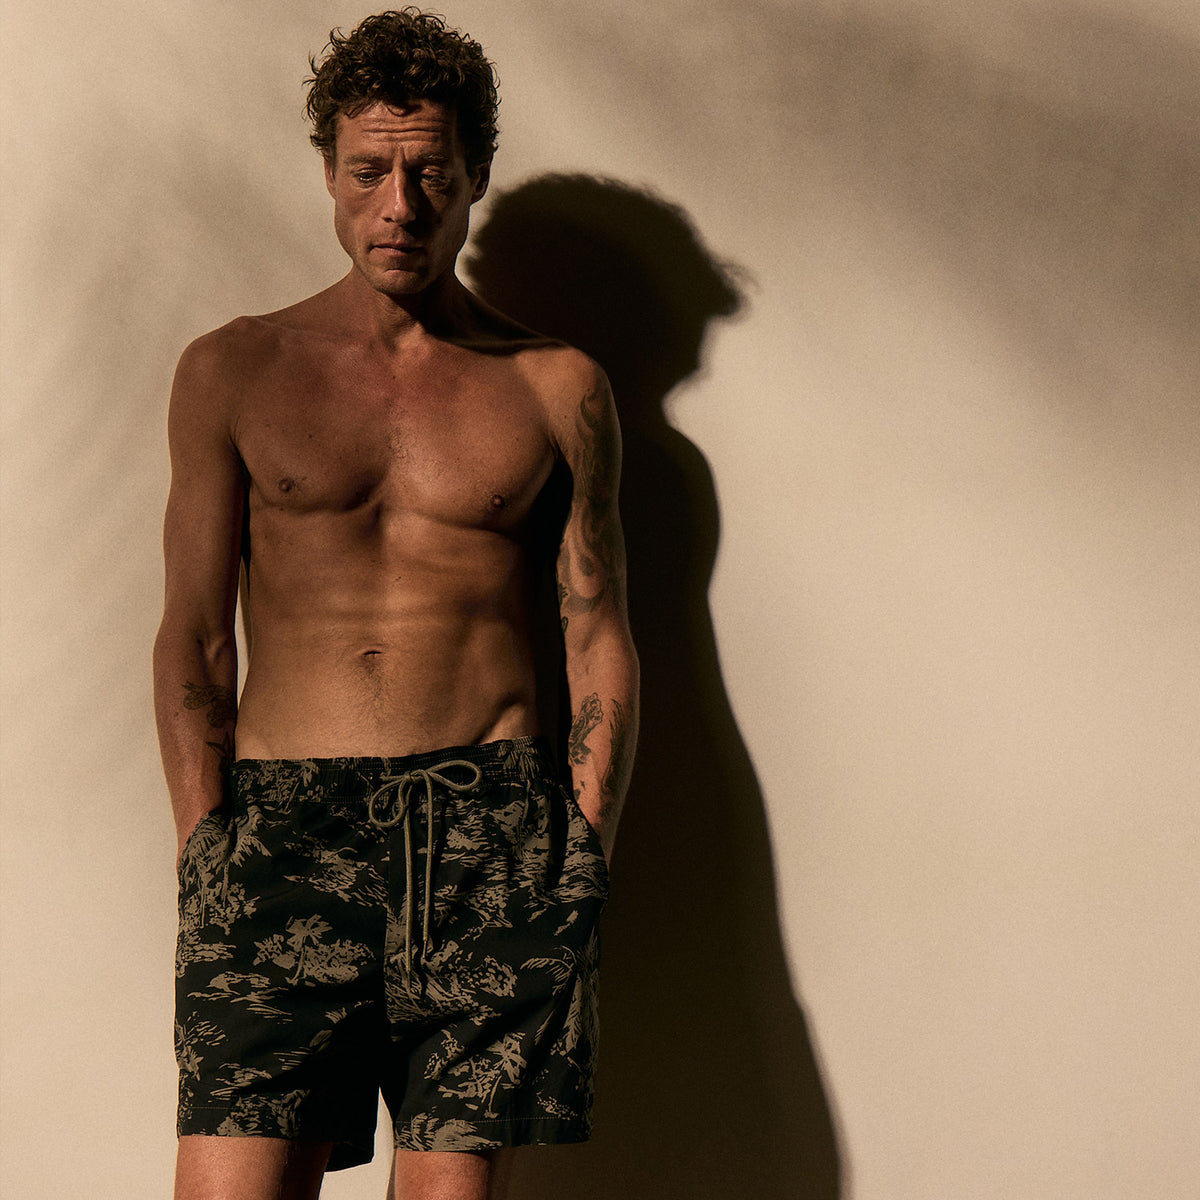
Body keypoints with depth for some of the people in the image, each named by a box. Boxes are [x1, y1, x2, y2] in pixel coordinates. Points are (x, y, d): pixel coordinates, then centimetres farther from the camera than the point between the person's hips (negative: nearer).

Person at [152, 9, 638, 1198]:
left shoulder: (557, 388, 11)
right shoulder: (232, 373, 10)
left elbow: (599, 640, 11)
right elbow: (193, 644, 8)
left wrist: (583, 853, 1)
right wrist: (206, 853, -2)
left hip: (490, 821, 0)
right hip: (284, 820, 0)